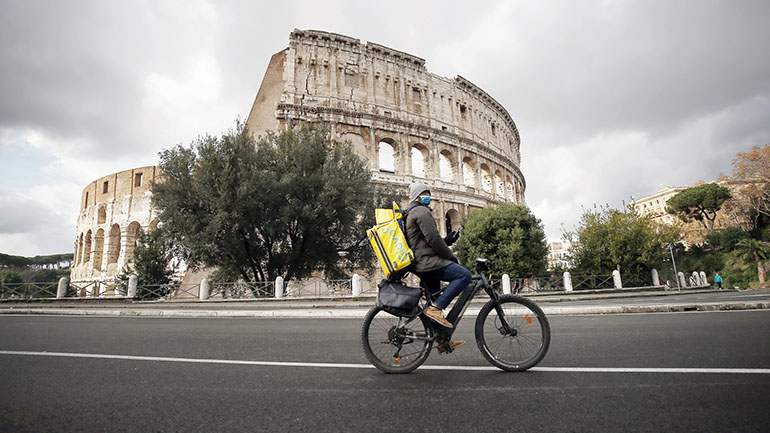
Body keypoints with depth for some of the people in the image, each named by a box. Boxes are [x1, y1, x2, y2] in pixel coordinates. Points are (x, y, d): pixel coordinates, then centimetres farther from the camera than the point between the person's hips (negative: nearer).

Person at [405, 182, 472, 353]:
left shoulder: (411, 214, 26)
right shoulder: (422, 211, -6)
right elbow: (433, 239, -17)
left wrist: (449, 239, 15)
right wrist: (450, 256, -6)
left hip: (421, 264, 11)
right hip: (428, 261, -11)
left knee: (435, 300, 15)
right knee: (465, 275, -18)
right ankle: (435, 308, -21)